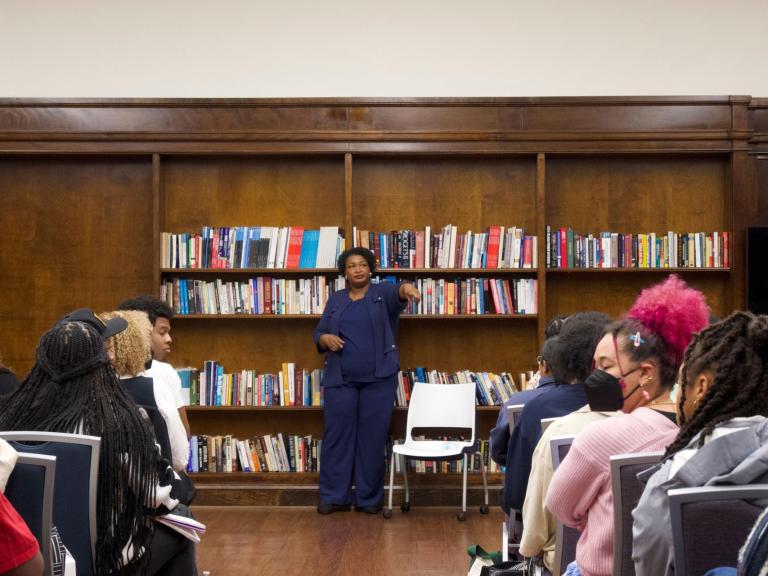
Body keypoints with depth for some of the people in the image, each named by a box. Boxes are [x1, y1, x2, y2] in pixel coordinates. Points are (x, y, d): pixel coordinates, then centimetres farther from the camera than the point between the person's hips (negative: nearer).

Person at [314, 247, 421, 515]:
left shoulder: (382, 292, 2)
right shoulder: (335, 300, 11)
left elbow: (397, 293, -21)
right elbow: (318, 334, 12)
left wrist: (407, 287, -45)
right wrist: (325, 338, -12)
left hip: (378, 379, -2)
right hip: (341, 380, 2)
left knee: (373, 438, 3)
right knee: (337, 436, 4)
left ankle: (369, 498, 14)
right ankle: (334, 496, 13)